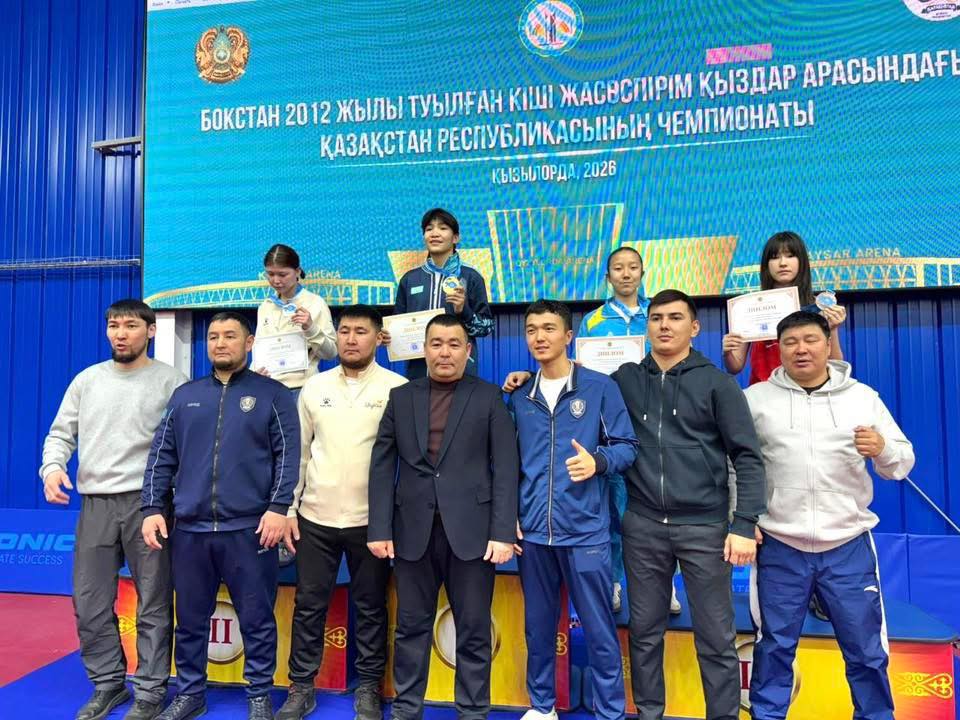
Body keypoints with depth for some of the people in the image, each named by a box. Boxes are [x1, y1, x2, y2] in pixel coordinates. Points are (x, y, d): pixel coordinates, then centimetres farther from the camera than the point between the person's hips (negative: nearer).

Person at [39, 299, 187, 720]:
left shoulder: (171, 382, -2)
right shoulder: (87, 380, 10)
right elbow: (61, 434, 12)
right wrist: (52, 467, -8)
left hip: (147, 502, -4)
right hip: (95, 503, 4)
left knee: (152, 603, 4)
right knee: (90, 601, 11)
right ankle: (108, 683, 30)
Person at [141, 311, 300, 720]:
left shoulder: (272, 394, 1)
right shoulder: (185, 395, 12)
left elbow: (287, 454, -4)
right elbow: (162, 455, 12)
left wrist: (278, 507, -13)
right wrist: (152, 508, 3)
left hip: (250, 527, -3)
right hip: (189, 528, 4)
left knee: (257, 619, 6)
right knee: (190, 619, 14)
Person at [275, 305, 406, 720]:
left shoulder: (398, 389, -5)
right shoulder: (314, 388, 5)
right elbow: (300, 453, 8)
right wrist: (288, 509, 6)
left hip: (371, 520, -2)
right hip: (315, 517, 3)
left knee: (370, 608, 10)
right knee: (308, 605, 11)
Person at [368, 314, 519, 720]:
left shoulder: (488, 397, 3)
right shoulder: (401, 397, 9)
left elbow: (506, 468, -3)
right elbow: (383, 465, 6)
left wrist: (503, 532, -10)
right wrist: (379, 528, -1)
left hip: (471, 530, -2)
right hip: (413, 530, 2)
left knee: (473, 632, 8)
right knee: (412, 627, 13)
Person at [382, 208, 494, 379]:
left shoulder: (470, 277, 0)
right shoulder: (409, 279, 7)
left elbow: (487, 326, 0)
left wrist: (464, 311, -16)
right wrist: (388, 336, -6)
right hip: (418, 369, 2)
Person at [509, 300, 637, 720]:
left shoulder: (600, 387, -2)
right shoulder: (520, 397, 9)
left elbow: (626, 446, -2)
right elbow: (511, 464, 14)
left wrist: (597, 461, -21)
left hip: (585, 530, -3)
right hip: (531, 532, 4)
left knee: (600, 631, 5)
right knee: (538, 627, 16)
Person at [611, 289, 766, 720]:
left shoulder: (715, 382, -1)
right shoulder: (625, 380, 6)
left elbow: (747, 457, -4)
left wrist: (744, 525, -11)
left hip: (704, 526, -2)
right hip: (642, 525, 2)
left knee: (715, 637, 6)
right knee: (645, 632, 12)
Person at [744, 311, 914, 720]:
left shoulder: (863, 396, 4)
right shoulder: (755, 398, -1)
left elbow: (903, 464, 5)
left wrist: (883, 449, -17)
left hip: (849, 547, 1)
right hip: (779, 547, -1)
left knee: (867, 650, 14)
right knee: (774, 647, 12)